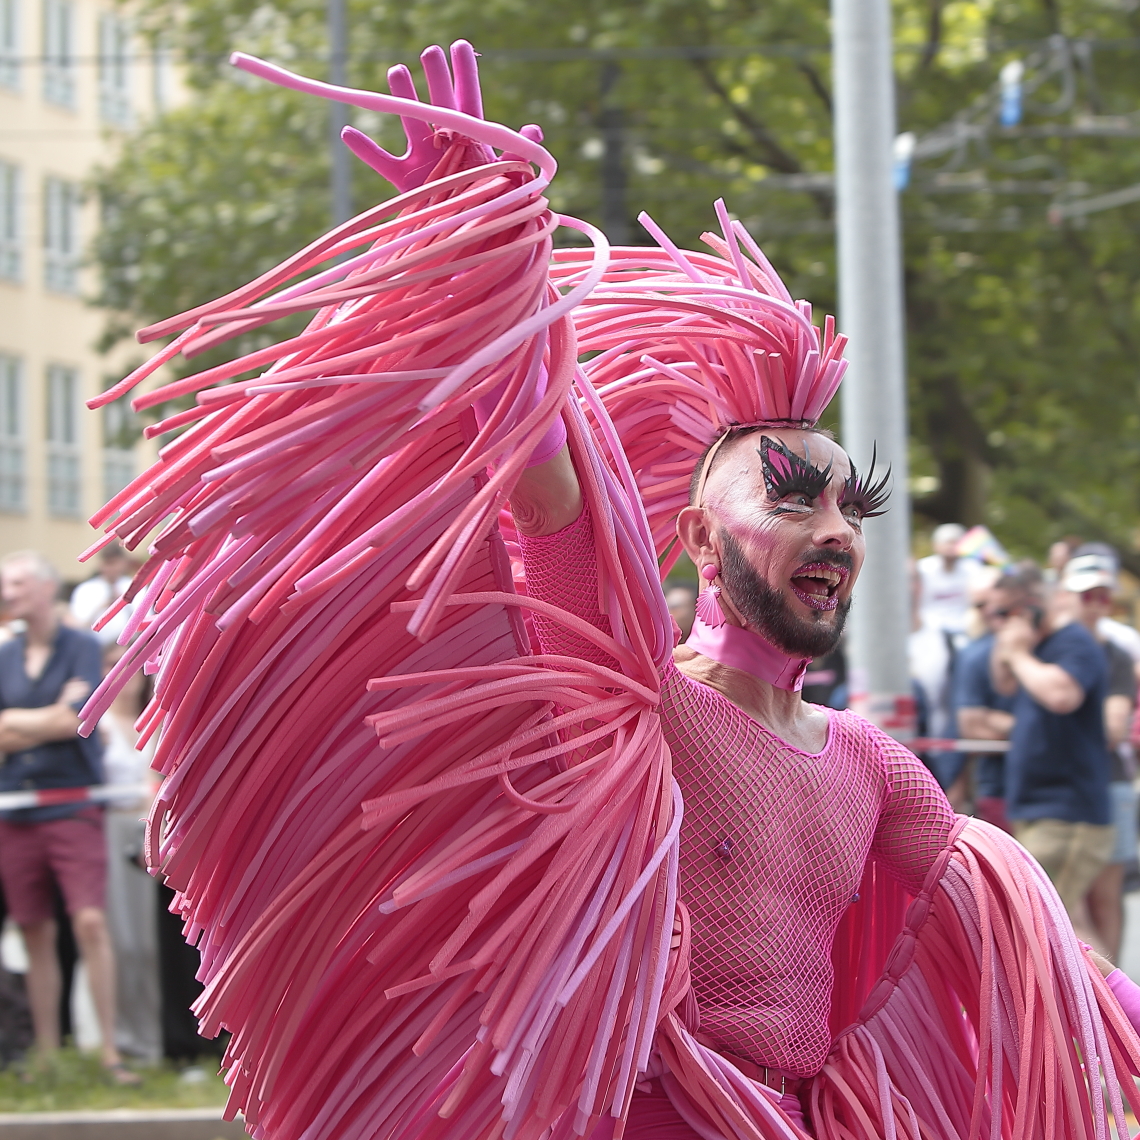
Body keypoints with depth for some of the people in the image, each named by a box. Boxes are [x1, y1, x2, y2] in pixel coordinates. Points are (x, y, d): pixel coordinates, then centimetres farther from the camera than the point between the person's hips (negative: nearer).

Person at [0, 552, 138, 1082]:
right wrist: (51, 718, -7)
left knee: (90, 922, -12)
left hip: (72, 807, -4)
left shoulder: (81, 647, 1)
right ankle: (46, 1057, 10)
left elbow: (76, 720, -10)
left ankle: (110, 1052, -7)